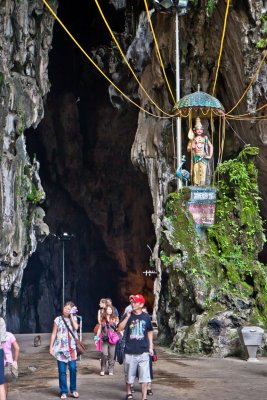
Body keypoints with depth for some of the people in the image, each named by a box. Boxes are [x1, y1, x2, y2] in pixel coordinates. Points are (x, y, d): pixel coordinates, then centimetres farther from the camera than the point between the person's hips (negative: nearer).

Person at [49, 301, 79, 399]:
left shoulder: (73, 319, 8)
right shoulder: (58, 320, 3)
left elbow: (76, 327, -13)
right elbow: (54, 334, 4)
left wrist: (71, 315, -7)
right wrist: (51, 346, -1)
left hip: (71, 348, 1)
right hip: (61, 348, -1)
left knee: (73, 369, -4)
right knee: (62, 371, 0)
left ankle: (73, 389, 10)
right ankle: (63, 391, 6)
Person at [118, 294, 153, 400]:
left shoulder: (146, 317, 0)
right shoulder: (128, 315, -2)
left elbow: (149, 332, 12)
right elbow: (119, 329, -12)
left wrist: (150, 347, 9)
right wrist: (127, 317, -19)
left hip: (143, 351, 0)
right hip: (130, 351, 0)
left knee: (145, 376, -3)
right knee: (129, 374, 13)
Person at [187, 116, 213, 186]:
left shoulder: (205, 138, 8)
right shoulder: (193, 139, 8)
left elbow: (211, 146, 14)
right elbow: (188, 149, 10)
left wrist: (210, 155, 5)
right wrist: (191, 147, -9)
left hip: (203, 157, 0)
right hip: (196, 157, 0)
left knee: (203, 171, -10)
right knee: (196, 171, -7)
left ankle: (202, 185, -9)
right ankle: (196, 185, -4)